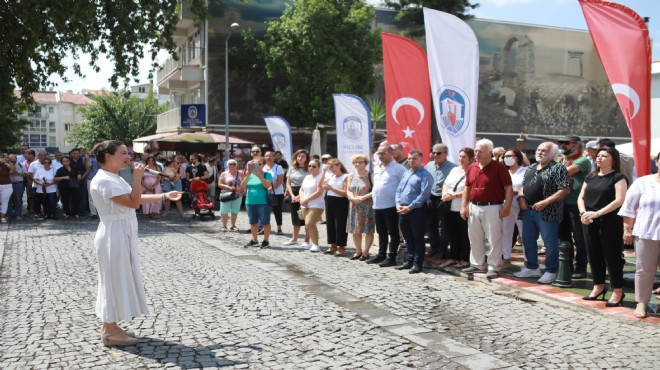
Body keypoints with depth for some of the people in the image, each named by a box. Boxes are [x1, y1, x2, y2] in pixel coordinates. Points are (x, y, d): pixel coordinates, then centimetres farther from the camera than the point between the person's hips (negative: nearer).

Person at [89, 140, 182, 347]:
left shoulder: (114, 178, 14)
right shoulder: (104, 180, -19)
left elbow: (137, 199, 17)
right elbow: (133, 202, -23)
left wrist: (164, 196, 17)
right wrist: (138, 177, -20)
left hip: (122, 235, 11)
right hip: (114, 236, -11)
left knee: (118, 280, 16)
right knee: (115, 280, -3)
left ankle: (110, 326, 26)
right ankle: (110, 332, 8)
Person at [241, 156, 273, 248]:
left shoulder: (267, 174, -1)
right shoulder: (250, 175, 11)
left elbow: (267, 185, -17)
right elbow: (242, 186, 2)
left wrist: (259, 175, -22)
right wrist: (247, 175, -10)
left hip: (263, 202, -5)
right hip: (250, 202, 5)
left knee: (265, 222, -2)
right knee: (253, 222, 12)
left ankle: (266, 241, 6)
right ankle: (254, 240, 21)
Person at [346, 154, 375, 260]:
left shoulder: (370, 175, -4)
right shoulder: (351, 176, 13)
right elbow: (348, 191, 10)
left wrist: (363, 197, -18)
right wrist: (353, 198, -10)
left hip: (367, 206, -5)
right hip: (354, 206, 5)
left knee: (368, 230, -2)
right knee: (355, 230, 7)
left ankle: (365, 252, 7)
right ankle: (358, 251, 19)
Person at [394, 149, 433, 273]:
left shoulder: (425, 175, -7)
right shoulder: (406, 173, 17)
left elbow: (424, 194, -17)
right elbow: (399, 190, 16)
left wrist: (409, 207, -18)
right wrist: (398, 204, -1)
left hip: (417, 210, -7)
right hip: (402, 210, 7)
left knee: (418, 238, 0)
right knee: (408, 237, 14)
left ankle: (418, 263, 6)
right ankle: (410, 261, 25)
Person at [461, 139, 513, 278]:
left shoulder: (499, 167, -8)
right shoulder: (472, 167, 9)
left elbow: (508, 188, -9)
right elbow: (467, 188, 15)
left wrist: (507, 207, -15)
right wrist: (463, 206, 9)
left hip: (492, 208, -6)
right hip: (474, 207, 6)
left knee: (494, 238, 0)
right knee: (475, 238, 13)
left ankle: (493, 267, 8)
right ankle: (477, 264, 25)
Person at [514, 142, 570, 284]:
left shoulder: (558, 169, -7)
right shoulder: (530, 169, 16)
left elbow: (565, 190, -15)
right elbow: (523, 186, 24)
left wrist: (545, 202, -19)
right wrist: (521, 197, 2)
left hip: (547, 213, -7)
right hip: (528, 210, 7)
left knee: (550, 243, 1)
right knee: (528, 240, 13)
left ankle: (551, 271, 13)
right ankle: (532, 268, 27)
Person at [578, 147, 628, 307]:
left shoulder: (618, 177, -4)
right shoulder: (590, 177, 15)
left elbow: (619, 200, -15)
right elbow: (581, 197, 13)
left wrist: (598, 213, -20)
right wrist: (583, 213, -6)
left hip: (610, 222, -6)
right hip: (590, 222, 6)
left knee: (612, 255, -3)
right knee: (594, 254, 11)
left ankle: (618, 291, 6)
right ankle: (599, 286, 25)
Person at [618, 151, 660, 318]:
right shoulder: (643, 182, 2)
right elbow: (629, 207, 4)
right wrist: (627, 229, 2)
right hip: (646, 234, -1)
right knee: (644, 269, 5)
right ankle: (642, 303, 16)